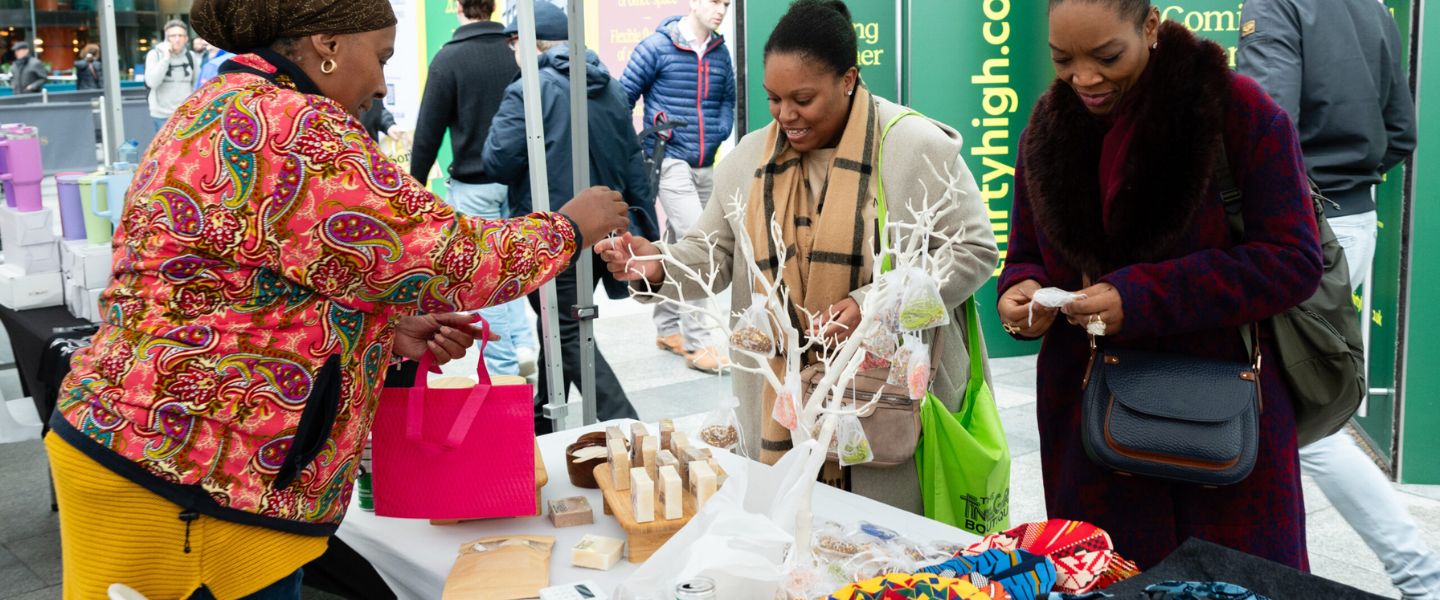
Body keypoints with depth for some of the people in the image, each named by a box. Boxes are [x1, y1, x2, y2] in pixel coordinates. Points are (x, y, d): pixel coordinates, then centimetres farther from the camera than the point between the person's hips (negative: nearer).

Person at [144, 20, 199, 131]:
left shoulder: (191, 56, 6)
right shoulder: (155, 54, -2)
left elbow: (197, 84, 13)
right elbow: (152, 82, -14)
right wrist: (166, 58, -16)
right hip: (163, 115, -3)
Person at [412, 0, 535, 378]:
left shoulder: (449, 58, -11)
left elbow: (429, 131, -10)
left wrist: (416, 184, 2)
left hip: (472, 184, -4)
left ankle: (503, 368, 8)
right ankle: (522, 341, 10)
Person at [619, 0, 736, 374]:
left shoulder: (720, 53, 8)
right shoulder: (657, 47, -7)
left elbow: (728, 98, 21)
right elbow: (624, 97, -3)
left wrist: (722, 129, 2)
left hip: (706, 166, 6)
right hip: (669, 161, -6)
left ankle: (668, 329, 27)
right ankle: (697, 343, -13)